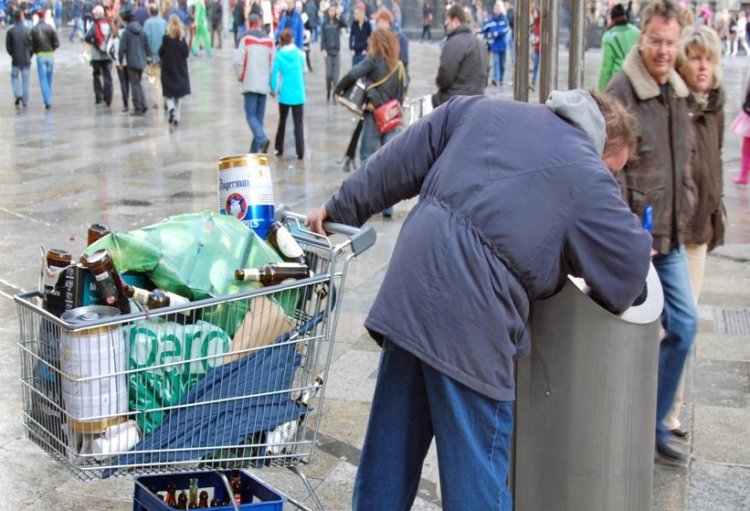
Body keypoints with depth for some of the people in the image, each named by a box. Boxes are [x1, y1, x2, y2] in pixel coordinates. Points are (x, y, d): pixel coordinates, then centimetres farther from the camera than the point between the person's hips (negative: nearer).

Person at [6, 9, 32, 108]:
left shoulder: (10, 31, -8)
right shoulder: (27, 30, -10)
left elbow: (8, 46, -3)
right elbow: (32, 45, -8)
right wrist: (29, 56, 10)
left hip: (15, 60, 0)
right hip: (26, 60, 0)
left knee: (14, 78, 18)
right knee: (25, 80, 10)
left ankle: (18, 95, -5)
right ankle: (25, 102, 13)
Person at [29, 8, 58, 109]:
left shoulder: (34, 29, -4)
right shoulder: (50, 28, -3)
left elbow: (31, 44, -4)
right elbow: (57, 43, -3)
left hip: (40, 55, -2)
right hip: (50, 55, 2)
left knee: (43, 80, 0)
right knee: (49, 79, 13)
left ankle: (47, 102, -10)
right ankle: (49, 100, 20)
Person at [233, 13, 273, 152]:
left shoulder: (246, 38, -5)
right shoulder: (269, 40, 7)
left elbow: (238, 61, -10)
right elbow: (272, 63, 2)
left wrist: (240, 77, 7)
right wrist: (268, 79, 13)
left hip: (250, 84, -4)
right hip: (264, 85, 4)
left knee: (251, 115, -3)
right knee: (259, 117, 8)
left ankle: (262, 139, -25)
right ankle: (255, 149, 10)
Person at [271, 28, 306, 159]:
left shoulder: (279, 55, -7)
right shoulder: (300, 54, -2)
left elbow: (275, 74, -8)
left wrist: (274, 89, 6)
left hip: (284, 94, 0)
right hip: (298, 95, 0)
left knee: (282, 121, 16)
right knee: (299, 123, 1)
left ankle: (279, 149, 24)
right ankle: (300, 152, -7)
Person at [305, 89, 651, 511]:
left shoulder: (484, 109, 17)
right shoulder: (587, 176, 0)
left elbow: (398, 165, 18)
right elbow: (630, 263, 1)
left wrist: (340, 210, 24)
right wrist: (607, 296, 22)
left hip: (409, 293, 6)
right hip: (471, 321, -6)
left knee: (393, 447, 19)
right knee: (477, 470, 6)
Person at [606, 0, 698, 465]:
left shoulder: (677, 91, 9)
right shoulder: (621, 92, -16)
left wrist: (685, 212, 15)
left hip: (671, 235, 8)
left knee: (685, 323, 10)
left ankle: (654, 423, 24)